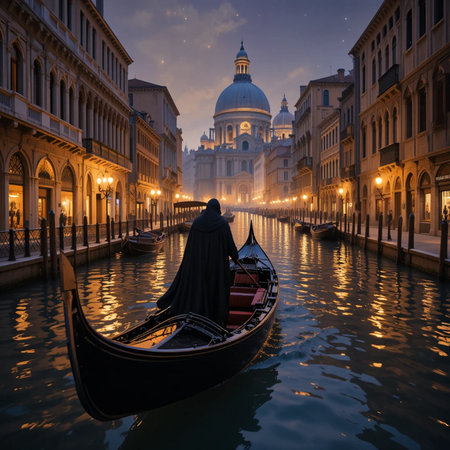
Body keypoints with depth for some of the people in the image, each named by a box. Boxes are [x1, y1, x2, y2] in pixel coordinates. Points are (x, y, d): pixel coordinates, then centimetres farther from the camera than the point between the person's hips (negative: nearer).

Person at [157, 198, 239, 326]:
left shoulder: (196, 222, 0)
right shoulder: (223, 223, -8)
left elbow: (190, 244, 3)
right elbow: (230, 243, -5)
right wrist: (235, 257, 11)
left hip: (199, 261, 3)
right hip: (217, 261, -3)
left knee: (198, 284, 11)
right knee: (218, 288, 7)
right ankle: (219, 319, 13)